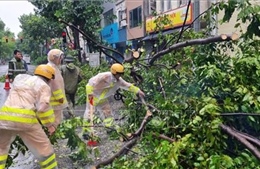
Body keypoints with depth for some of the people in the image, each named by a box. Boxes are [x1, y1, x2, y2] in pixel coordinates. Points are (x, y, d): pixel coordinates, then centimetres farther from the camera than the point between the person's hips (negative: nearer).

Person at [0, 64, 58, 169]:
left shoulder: (20, 77, 23)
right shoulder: (43, 85, 6)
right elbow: (43, 107, -6)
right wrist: (50, 125, 3)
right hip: (26, 119, -4)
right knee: (45, 150, 11)